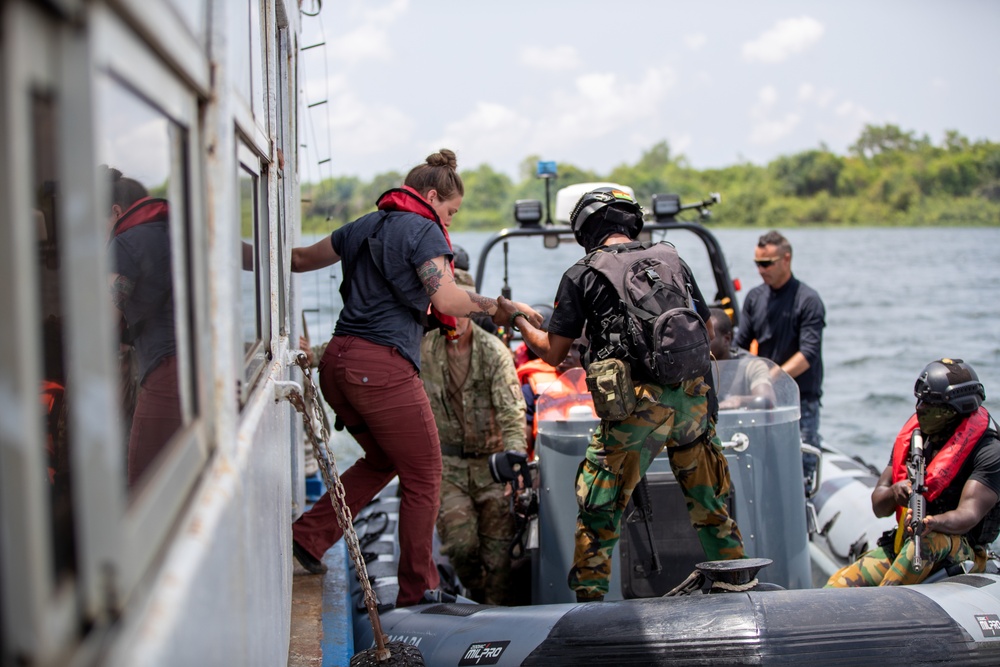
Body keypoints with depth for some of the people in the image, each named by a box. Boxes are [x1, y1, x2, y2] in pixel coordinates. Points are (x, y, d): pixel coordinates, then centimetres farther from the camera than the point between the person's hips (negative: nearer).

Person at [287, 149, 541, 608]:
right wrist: (505, 306, -4)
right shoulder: (423, 231, -5)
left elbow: (300, 259, 26)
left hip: (337, 360, 8)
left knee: (383, 459, 27)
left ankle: (309, 535, 18)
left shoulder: (364, 227, 18)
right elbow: (447, 300, -16)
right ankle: (418, 591, 11)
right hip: (383, 366, -8)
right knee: (423, 477, 5)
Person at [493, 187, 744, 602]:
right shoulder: (673, 260, 18)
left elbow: (553, 353, 9)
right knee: (709, 502, 18)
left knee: (599, 508, 6)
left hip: (639, 403, -4)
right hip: (693, 395, 4)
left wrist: (516, 318, 25)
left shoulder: (582, 275, 7)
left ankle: (589, 599, 6)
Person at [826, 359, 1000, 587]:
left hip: (961, 554, -6)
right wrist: (894, 493, -18)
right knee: (841, 583, -17)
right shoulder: (912, 436, 6)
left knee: (929, 539, -39)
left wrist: (932, 522, -46)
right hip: (903, 545, 6)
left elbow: (968, 515, -24)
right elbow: (878, 506, 6)